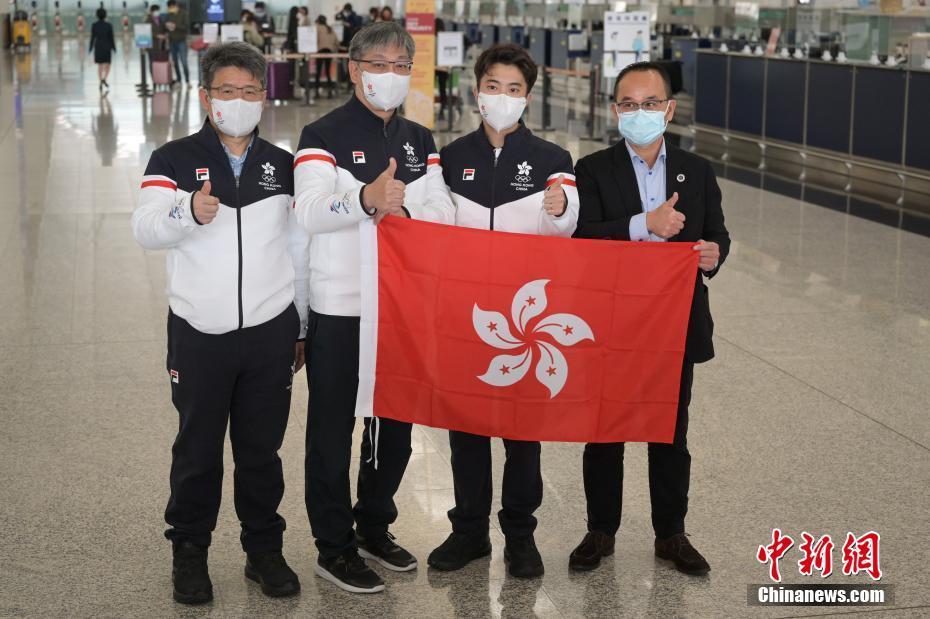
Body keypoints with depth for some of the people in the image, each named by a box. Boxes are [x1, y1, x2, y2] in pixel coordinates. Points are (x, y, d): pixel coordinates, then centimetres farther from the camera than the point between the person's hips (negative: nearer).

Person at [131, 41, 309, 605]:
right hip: (199, 332, -2)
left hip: (270, 332, 2)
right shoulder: (175, 160, 1)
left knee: (262, 449, 9)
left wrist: (301, 327, 16)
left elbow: (299, 251, 15)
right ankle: (190, 552, 22)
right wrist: (188, 212, -35)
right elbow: (146, 229, -14)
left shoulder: (282, 166, 10)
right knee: (198, 450, 6)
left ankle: (265, 550, 24)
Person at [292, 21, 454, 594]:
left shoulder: (420, 140, 12)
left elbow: (444, 212, 2)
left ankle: (375, 526, 34)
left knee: (396, 423, 15)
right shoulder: (324, 135, -6)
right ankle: (335, 548, 15)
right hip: (339, 308, -5)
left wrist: (403, 209, -19)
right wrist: (366, 200, -40)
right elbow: (310, 210, -22)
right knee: (333, 429, 3)